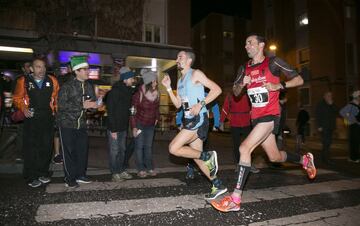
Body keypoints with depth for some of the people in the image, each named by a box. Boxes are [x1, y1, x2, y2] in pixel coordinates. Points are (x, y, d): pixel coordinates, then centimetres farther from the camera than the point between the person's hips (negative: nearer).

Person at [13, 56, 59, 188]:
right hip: (31, 119, -2)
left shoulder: (52, 81, 4)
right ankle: (31, 177, 15)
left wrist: (56, 110, 3)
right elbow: (17, 98, 6)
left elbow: (57, 97, 13)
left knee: (46, 147, 9)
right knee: (31, 148, 2)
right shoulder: (23, 81, -1)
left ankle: (43, 173, 26)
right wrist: (23, 108, -10)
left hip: (48, 119, 2)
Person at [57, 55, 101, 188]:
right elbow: (62, 105, -21)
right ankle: (70, 179, 15)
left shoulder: (89, 86, 6)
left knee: (83, 150, 8)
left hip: (81, 124, 5)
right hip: (67, 123, -5)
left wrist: (95, 105, -12)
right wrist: (82, 105, -26)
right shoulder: (67, 86, -12)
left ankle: (80, 175, 25)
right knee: (68, 152, 2)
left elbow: (92, 104, 13)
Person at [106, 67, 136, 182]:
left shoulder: (129, 91, 8)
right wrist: (113, 129, -20)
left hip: (124, 127, 8)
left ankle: (122, 170, 28)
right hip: (115, 127, -8)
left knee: (122, 150, 16)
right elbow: (110, 111, -18)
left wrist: (127, 124, 8)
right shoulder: (114, 91, -16)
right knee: (114, 151, 2)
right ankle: (115, 173, 14)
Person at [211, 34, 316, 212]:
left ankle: (235, 199, -16)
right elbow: (235, 93, 17)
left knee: (244, 148, -22)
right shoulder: (245, 68, 12)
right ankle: (305, 160, 46)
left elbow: (299, 80, -1)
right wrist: (241, 84, -5)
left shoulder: (273, 62, -4)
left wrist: (279, 86, -17)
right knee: (275, 157, 16)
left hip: (270, 115, -7)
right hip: (256, 117, 7)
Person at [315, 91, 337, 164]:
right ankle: (326, 158, -9)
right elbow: (317, 116, -7)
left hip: (331, 127, 6)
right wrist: (319, 126, -14)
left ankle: (324, 157, 17)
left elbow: (336, 112, 8)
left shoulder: (332, 104, 18)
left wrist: (331, 105, -5)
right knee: (326, 143, -12)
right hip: (324, 127, -6)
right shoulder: (320, 104, 0)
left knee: (328, 142, 7)